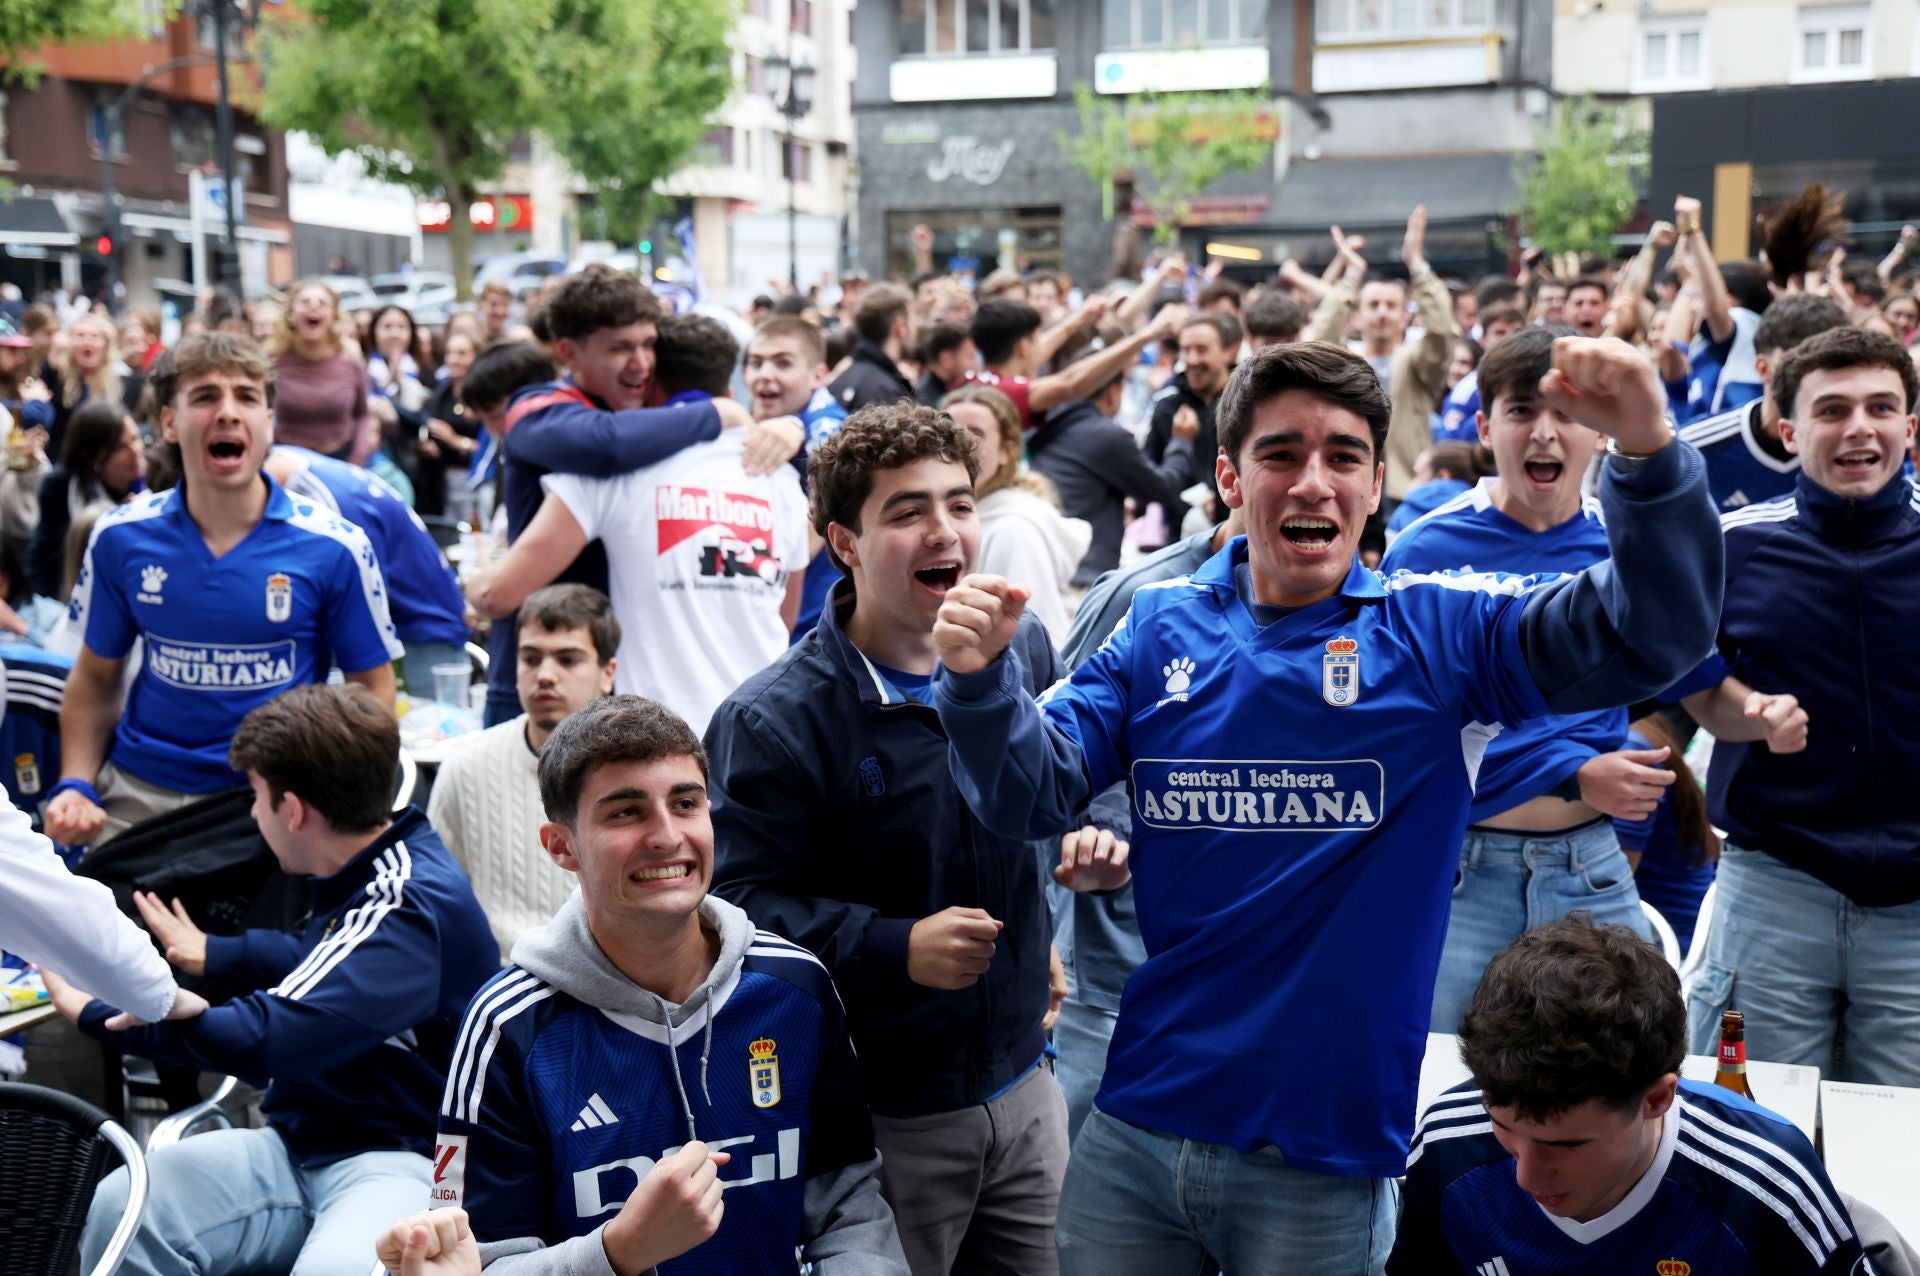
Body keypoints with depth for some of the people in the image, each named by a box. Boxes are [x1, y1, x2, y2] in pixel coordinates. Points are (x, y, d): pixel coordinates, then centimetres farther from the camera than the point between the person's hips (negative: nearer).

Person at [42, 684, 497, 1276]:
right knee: (119, 1209, -15)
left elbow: (265, 1039, -27)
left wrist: (96, 1011, -14)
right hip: (301, 1144, 9)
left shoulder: (414, 907, -22)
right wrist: (210, 954, 35)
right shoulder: (361, 878, 9)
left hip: (407, 1159, -8)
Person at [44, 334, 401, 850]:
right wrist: (76, 785, 0)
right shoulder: (120, 538, 1)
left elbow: (373, 686, 0)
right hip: (139, 792, 2)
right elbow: (96, 677, 13)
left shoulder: (335, 547, -8)